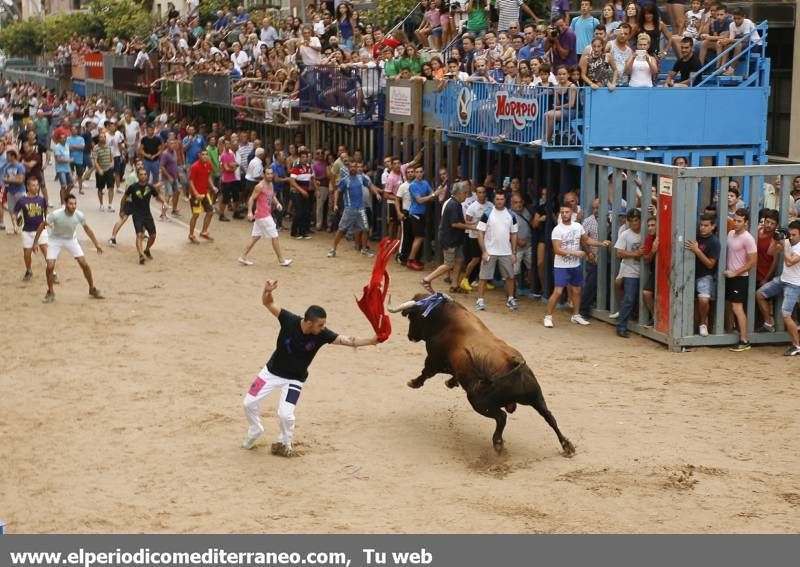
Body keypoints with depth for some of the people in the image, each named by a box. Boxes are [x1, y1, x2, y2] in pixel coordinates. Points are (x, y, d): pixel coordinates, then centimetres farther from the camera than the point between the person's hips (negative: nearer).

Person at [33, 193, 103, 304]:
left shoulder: (79, 215, -22)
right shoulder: (56, 215, -31)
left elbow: (86, 228, -3)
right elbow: (42, 225, -16)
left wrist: (96, 244, 0)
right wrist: (35, 242, -15)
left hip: (71, 239, 2)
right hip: (55, 240, -2)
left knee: (84, 264, -6)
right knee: (50, 266, -13)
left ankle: (92, 290, 13)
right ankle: (50, 293, 8)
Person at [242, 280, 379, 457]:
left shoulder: (322, 334, -24)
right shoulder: (289, 321, -26)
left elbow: (346, 340, -29)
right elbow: (268, 303, -25)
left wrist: (371, 341, -42)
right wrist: (267, 291, -48)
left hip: (294, 379, -1)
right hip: (272, 371, 1)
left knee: (285, 414, -14)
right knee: (249, 403, 3)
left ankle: (285, 443, 17)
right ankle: (255, 431, 33)